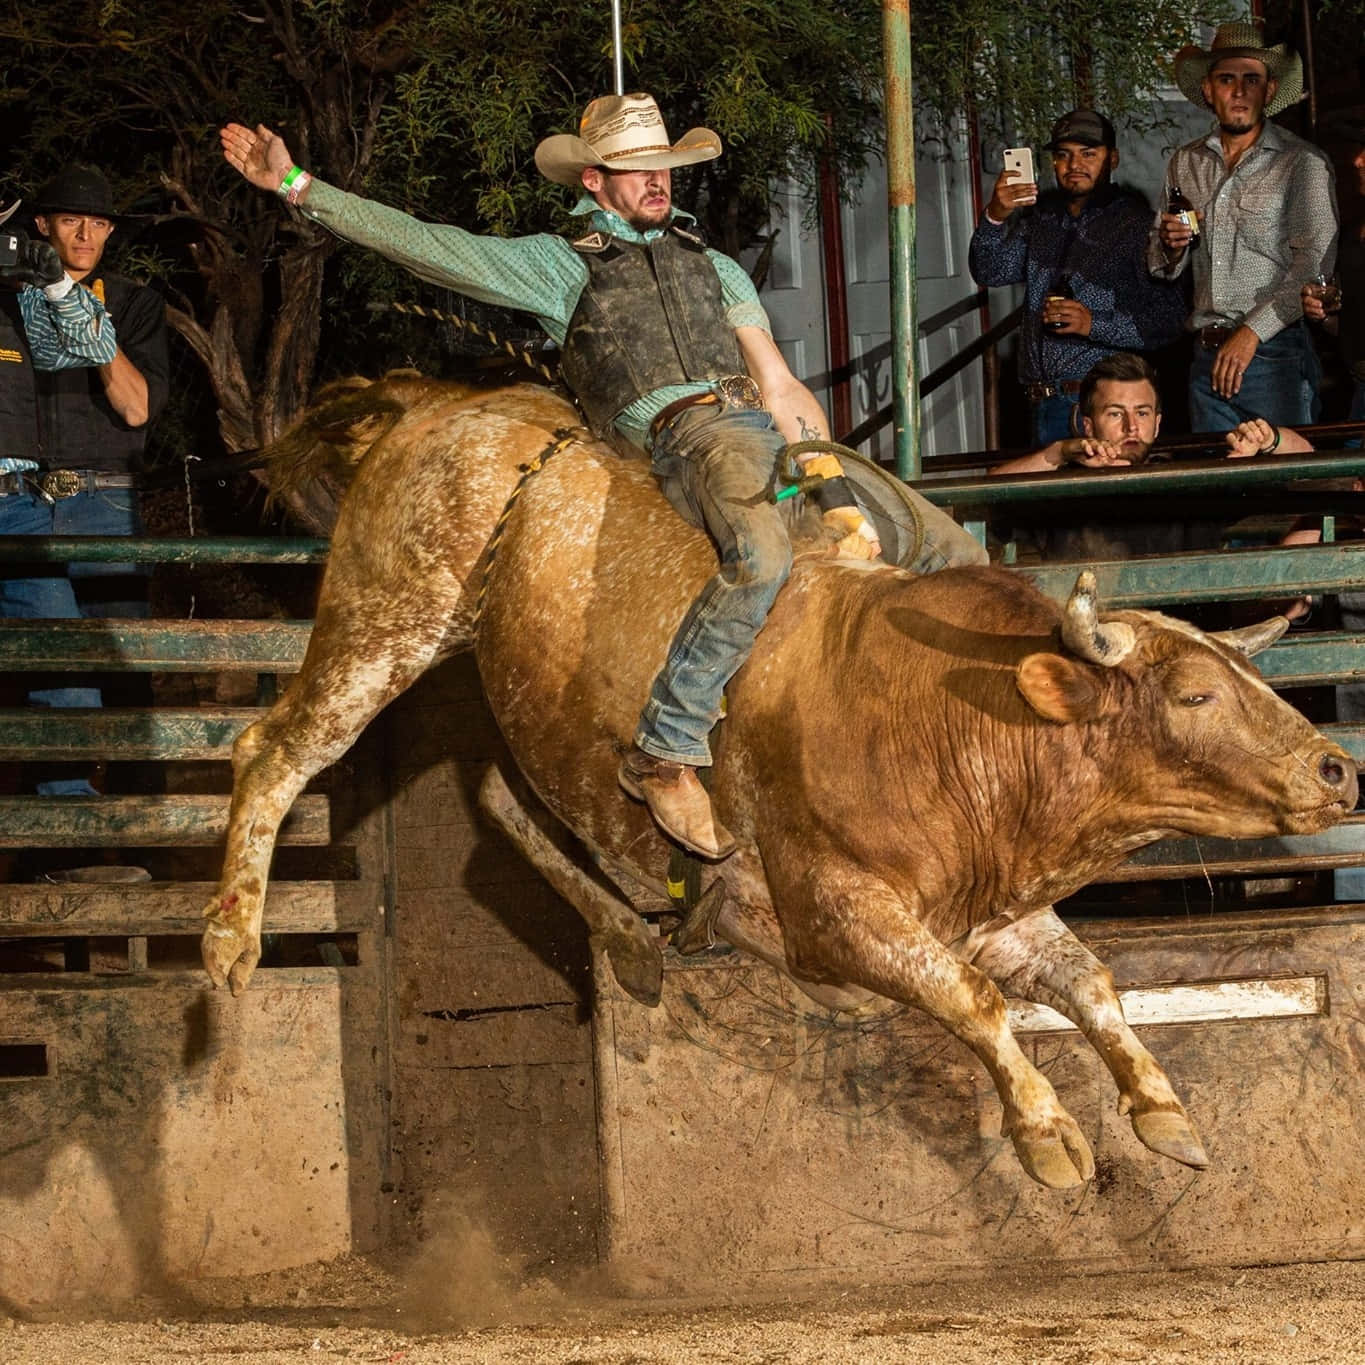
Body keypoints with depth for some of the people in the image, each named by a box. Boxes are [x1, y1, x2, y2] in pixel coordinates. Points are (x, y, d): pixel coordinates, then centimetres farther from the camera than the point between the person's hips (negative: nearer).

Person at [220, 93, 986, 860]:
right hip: (689, 432, -6)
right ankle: (666, 752, -31)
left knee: (958, 554, -3)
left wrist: (836, 494, 5)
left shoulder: (715, 268, 29)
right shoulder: (561, 265, 16)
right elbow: (420, 243, 10)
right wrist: (297, 187, 4)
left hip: (772, 430, 6)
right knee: (762, 556, -40)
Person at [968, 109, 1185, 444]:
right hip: (1046, 402, 5)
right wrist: (995, 217, -14)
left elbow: (1168, 319, -7)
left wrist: (1094, 325, -19)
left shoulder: (1136, 222, -1)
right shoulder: (1039, 217, 15)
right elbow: (990, 272, 4)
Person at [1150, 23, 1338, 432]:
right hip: (1207, 357, 5)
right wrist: (1170, 247, -3)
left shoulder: (1302, 163, -3)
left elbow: (1314, 265, -11)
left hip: (1276, 353, -5)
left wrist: (1252, 332, -17)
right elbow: (1161, 268, 21)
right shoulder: (1185, 163, 13)